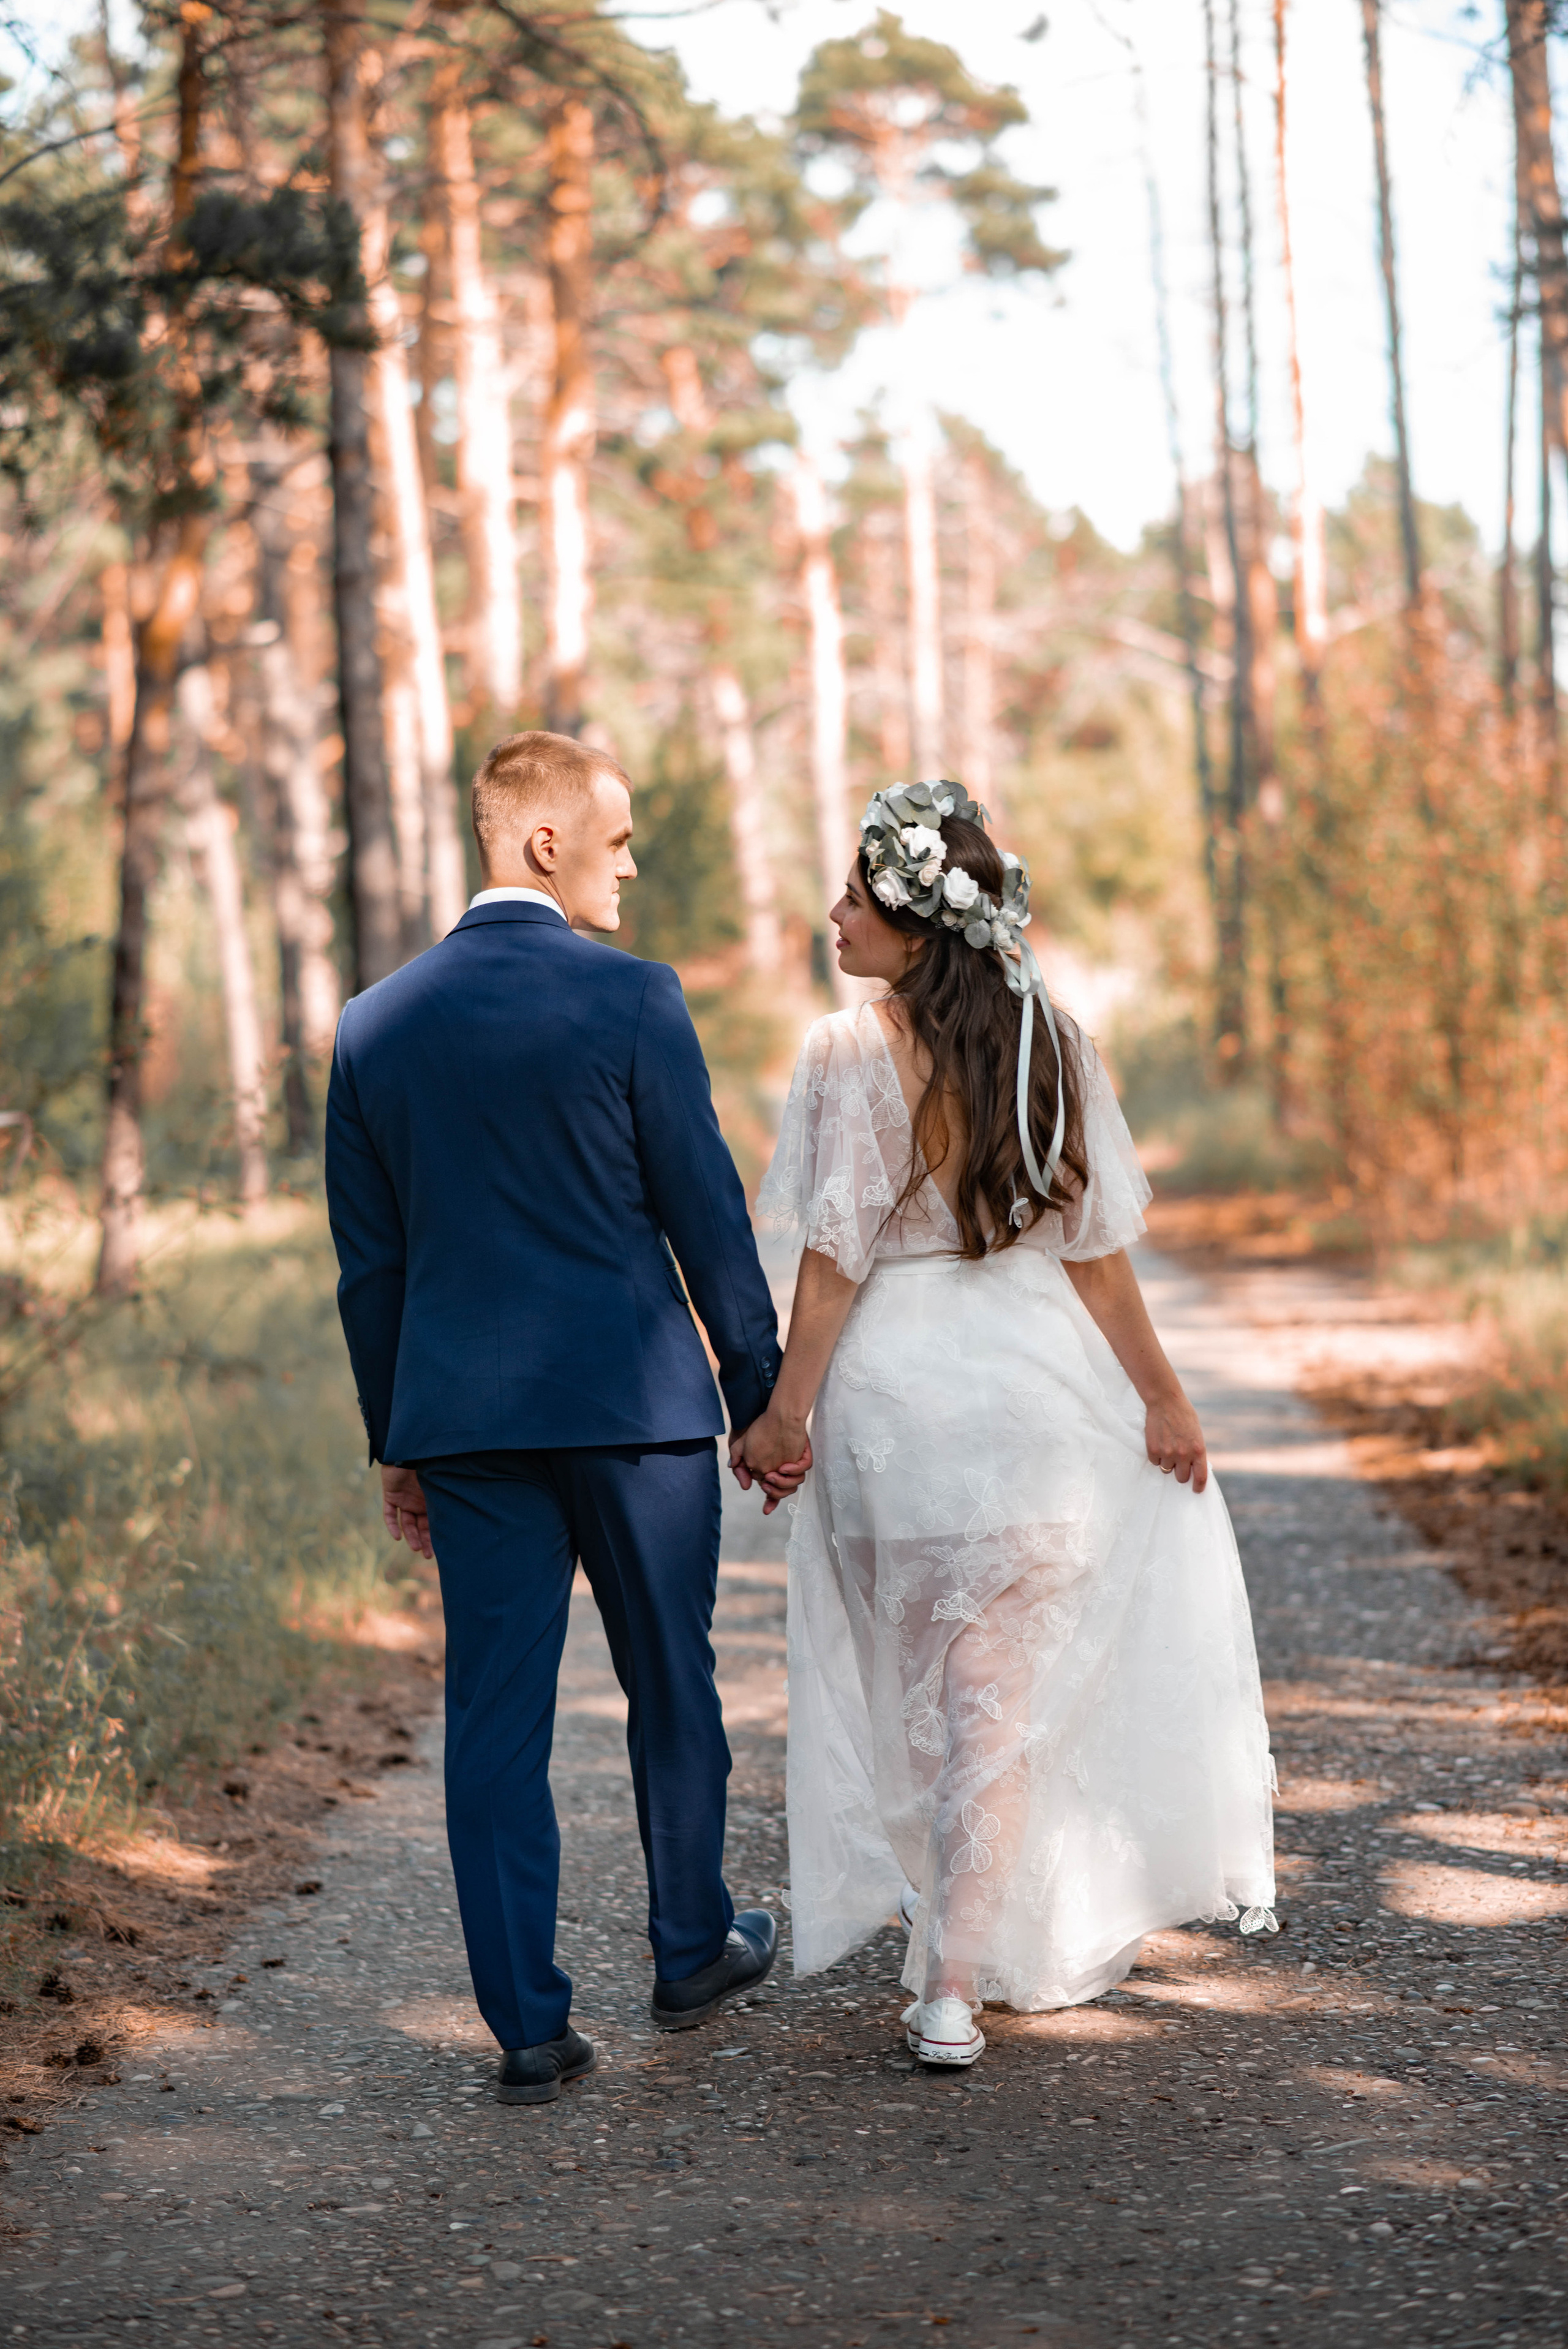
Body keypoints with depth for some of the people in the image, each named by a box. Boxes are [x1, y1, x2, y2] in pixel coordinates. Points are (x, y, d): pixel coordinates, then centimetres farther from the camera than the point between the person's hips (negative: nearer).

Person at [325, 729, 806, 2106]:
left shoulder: (376, 1024, 4)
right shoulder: (630, 1000, -10)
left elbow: (368, 1258, 9)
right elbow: (708, 1215, -7)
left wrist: (396, 1439, 16)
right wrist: (764, 1396, 3)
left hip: (464, 1416, 3)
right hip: (635, 1402, -3)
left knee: (495, 1716, 5)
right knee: (671, 1685, 16)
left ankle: (529, 2027, 4)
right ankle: (692, 1950, 33)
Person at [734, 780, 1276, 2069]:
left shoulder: (853, 1052, -13)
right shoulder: (1050, 1044, 0)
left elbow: (836, 1258, -14)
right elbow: (1095, 1246, 1)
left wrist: (785, 1409, -6)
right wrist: (1157, 1392, 7)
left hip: (892, 1383, -2)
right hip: (1033, 1372, 2)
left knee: (918, 1683, 16)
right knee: (999, 1688, 8)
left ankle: (961, 1955, 31)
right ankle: (958, 1976, 6)